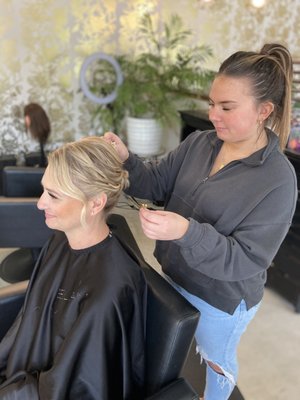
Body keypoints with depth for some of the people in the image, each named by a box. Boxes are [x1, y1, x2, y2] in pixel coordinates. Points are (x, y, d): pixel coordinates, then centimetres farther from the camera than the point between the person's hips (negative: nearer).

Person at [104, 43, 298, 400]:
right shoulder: (198, 143, -9)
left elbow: (246, 260, -29)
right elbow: (158, 183, -3)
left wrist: (186, 231, -45)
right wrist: (125, 160, -24)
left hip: (222, 300, -5)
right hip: (175, 276, 6)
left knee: (217, 360, 26)